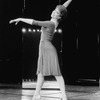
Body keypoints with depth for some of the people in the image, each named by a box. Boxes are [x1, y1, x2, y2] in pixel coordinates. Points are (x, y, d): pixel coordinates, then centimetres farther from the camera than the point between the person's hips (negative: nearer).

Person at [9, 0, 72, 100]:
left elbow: (34, 22, -21)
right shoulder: (55, 22, 7)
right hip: (43, 49, 9)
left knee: (56, 73, -9)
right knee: (40, 73, 8)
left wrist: (20, 19, -15)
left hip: (48, 48, -9)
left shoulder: (50, 24, -16)